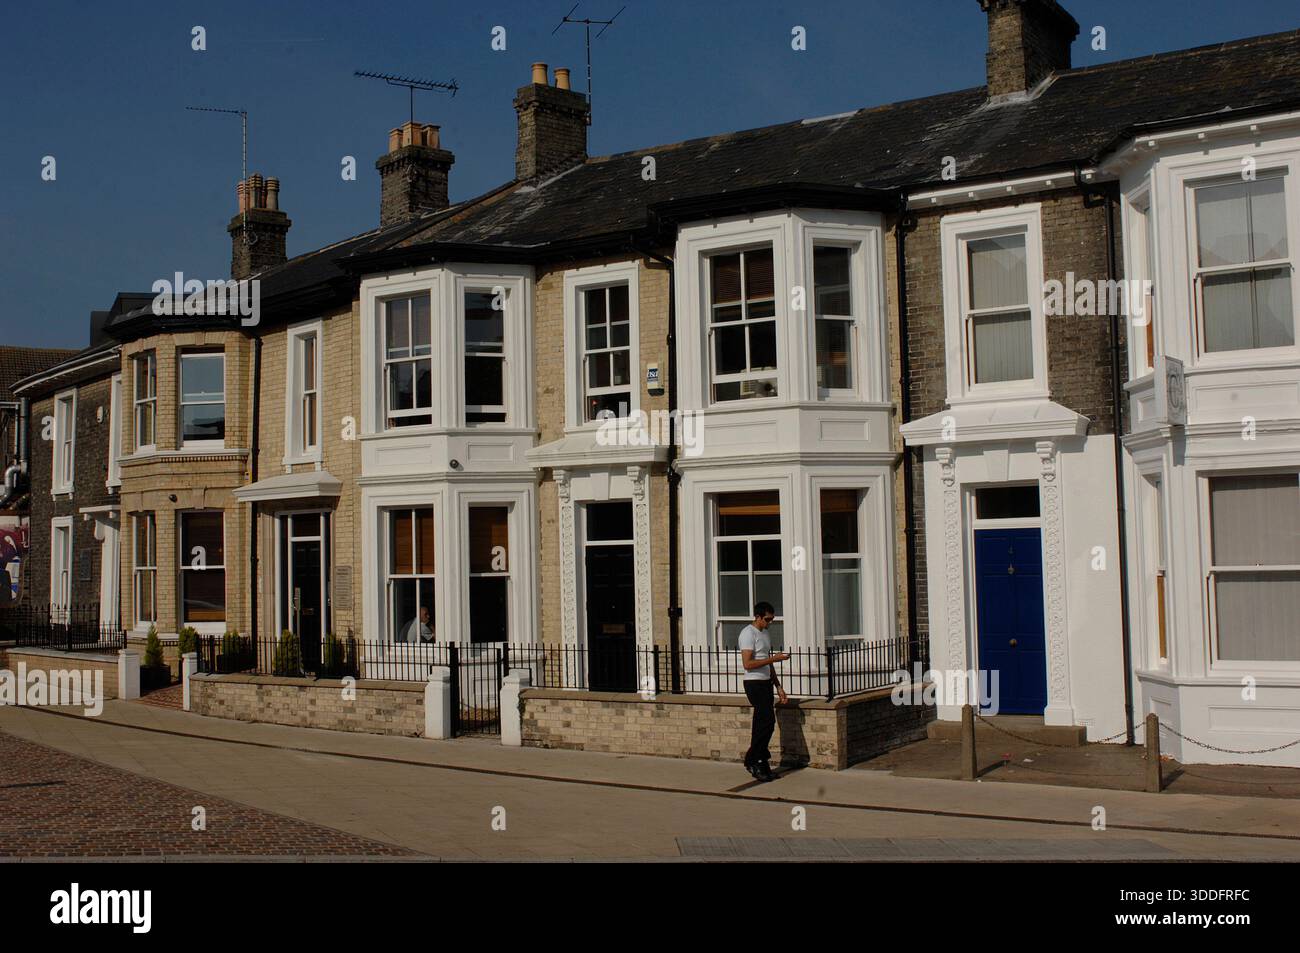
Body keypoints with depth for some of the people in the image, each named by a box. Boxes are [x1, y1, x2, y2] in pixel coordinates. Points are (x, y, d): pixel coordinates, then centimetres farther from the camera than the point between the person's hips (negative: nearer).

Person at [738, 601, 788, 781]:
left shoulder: (765, 634, 17)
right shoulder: (748, 633, -12)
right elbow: (748, 664, -21)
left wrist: (778, 687, 17)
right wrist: (774, 658, -21)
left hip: (766, 683, 9)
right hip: (754, 683, -9)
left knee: (763, 723, 7)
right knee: (767, 721, -14)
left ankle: (760, 764, 11)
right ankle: (753, 760, -6)